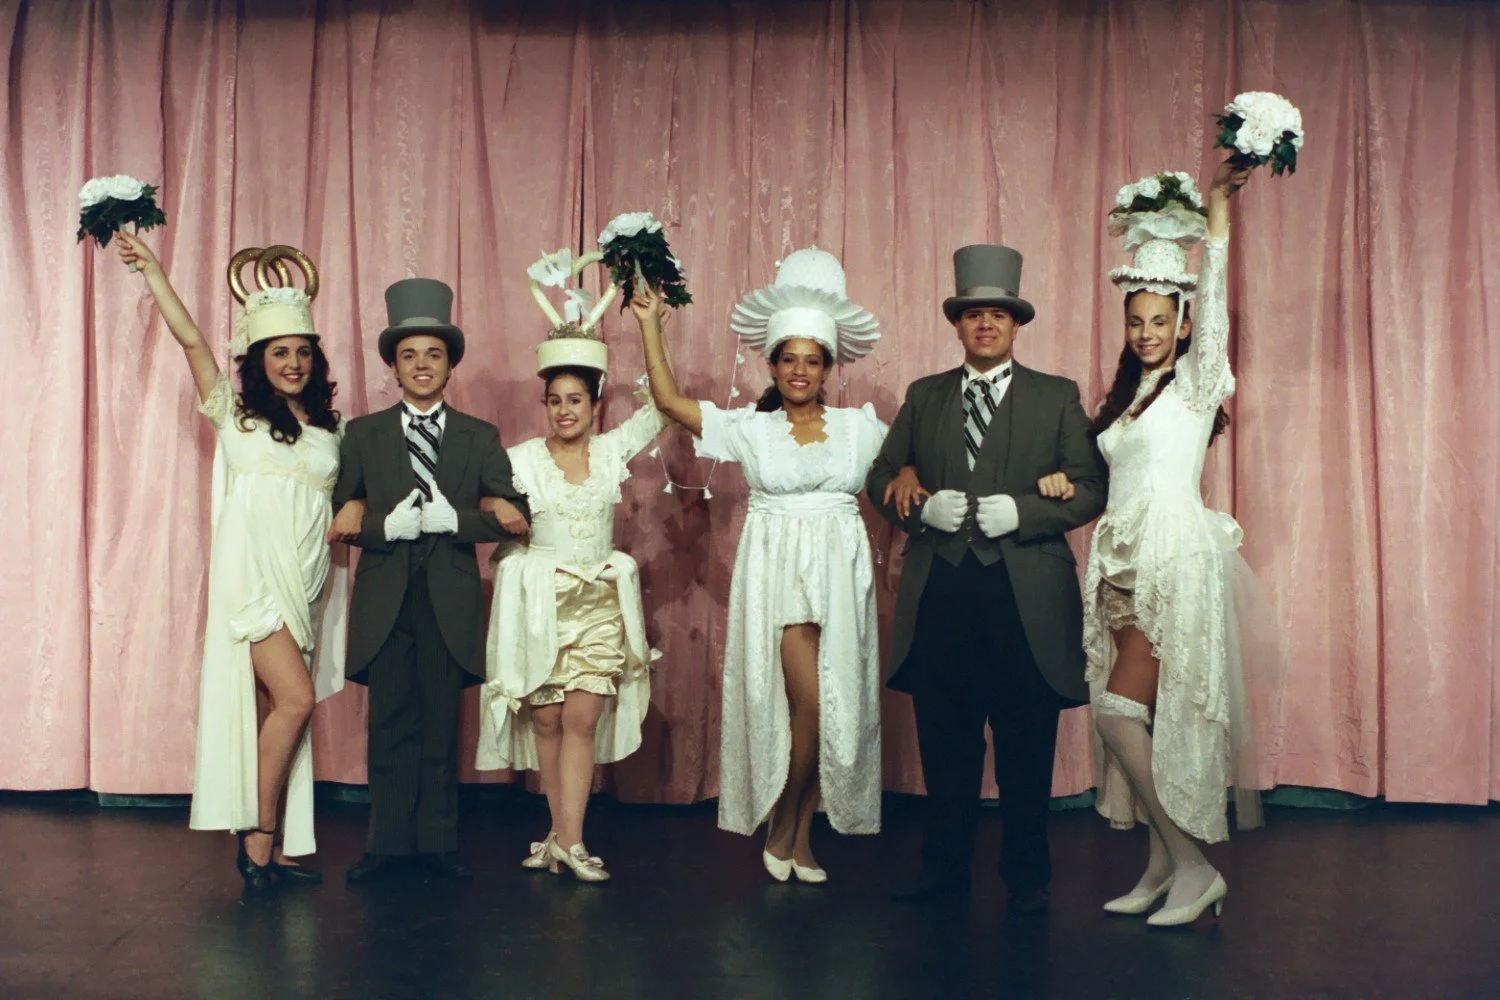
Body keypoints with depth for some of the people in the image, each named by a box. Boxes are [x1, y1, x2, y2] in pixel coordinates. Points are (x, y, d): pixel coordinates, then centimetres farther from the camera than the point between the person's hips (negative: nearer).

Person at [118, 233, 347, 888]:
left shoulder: (330, 429, 15)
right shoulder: (235, 412, 7)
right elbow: (190, 338, 1)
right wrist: (150, 268, 3)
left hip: (304, 581, 4)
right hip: (253, 574, -4)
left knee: (285, 706, 3)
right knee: (295, 698, -15)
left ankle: (270, 847, 10)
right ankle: (259, 838, -2)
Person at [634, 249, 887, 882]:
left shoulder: (858, 426, 10)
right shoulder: (748, 428, 5)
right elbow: (669, 401, 2)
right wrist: (650, 327, 2)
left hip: (840, 575, 3)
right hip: (776, 574, -2)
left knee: (835, 706, 2)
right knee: (809, 704, -11)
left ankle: (794, 835, 17)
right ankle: (785, 833, 8)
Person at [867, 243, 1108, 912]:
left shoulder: (1057, 398, 8)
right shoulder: (923, 397, 15)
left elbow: (1090, 489, 1)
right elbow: (882, 479, 13)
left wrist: (1018, 511, -13)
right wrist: (922, 507, -7)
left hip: (1027, 598, -2)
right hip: (940, 593, 2)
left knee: (1027, 749, 4)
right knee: (944, 743, 9)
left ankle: (1026, 876, 17)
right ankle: (945, 865, 22)